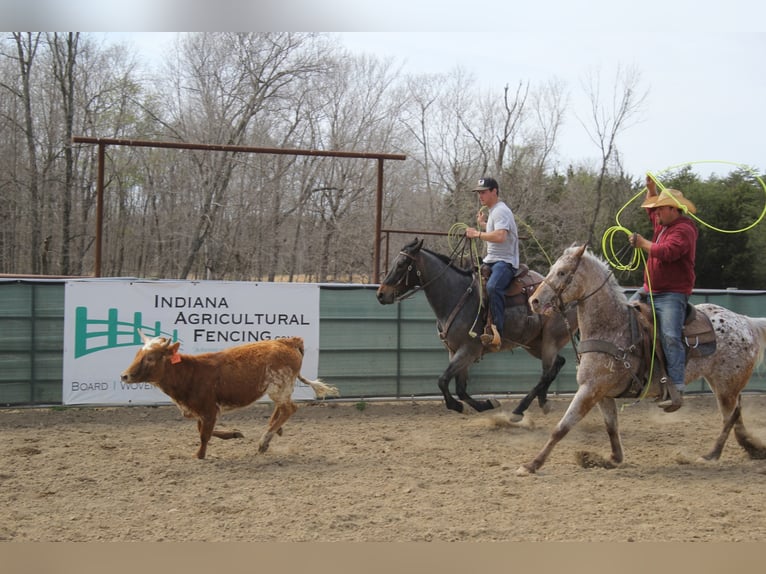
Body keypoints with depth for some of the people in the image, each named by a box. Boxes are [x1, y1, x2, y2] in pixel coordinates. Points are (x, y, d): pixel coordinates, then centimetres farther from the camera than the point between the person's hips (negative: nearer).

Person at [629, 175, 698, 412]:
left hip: (672, 294, -10)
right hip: (649, 290, 10)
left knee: (670, 337, -23)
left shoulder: (683, 230, -15)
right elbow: (651, 209, 37)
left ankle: (676, 390, -28)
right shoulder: (663, 224, 15)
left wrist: (643, 243, -18)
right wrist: (651, 188, 23)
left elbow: (667, 251, -31)